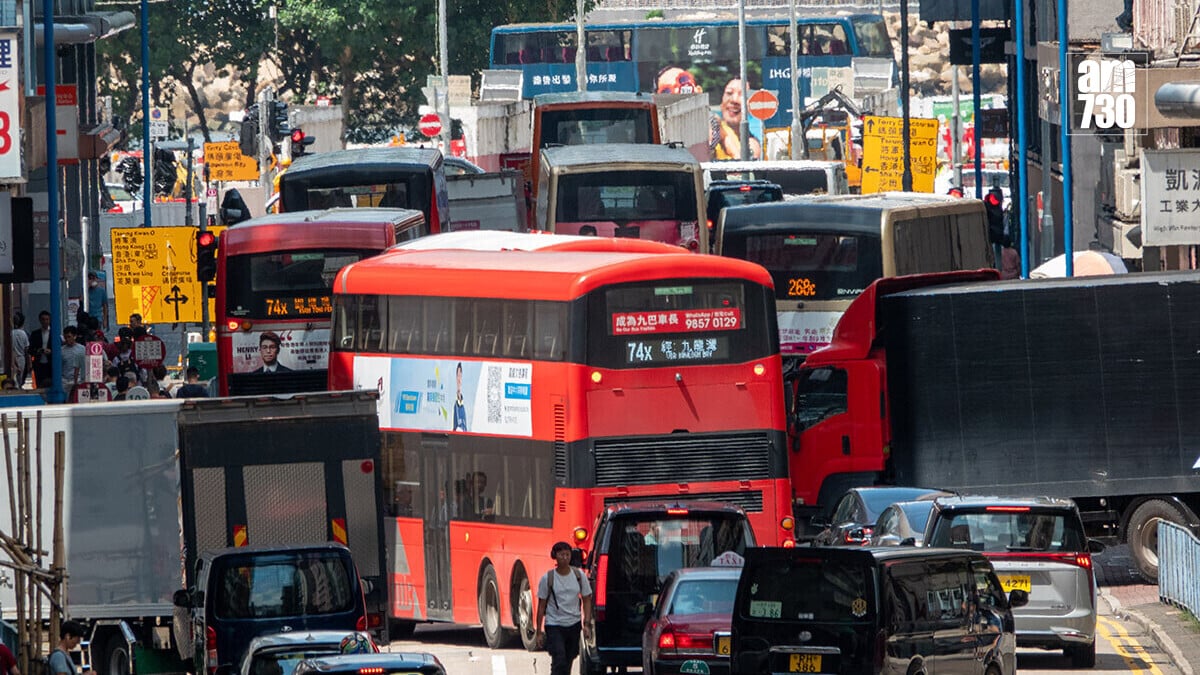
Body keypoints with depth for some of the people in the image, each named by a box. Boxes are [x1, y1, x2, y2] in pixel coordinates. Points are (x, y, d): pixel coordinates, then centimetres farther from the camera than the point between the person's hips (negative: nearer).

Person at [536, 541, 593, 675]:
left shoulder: (579, 576, 1)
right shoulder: (547, 579, -6)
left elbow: (586, 600, 7)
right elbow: (541, 606, -1)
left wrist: (587, 624, -4)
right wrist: (539, 632, -1)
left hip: (574, 625, 3)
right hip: (554, 625, -3)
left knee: (568, 662, 10)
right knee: (559, 661, -17)